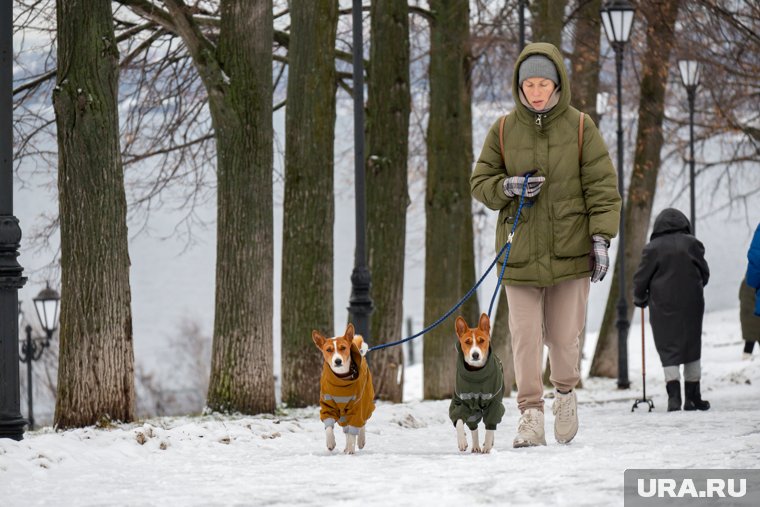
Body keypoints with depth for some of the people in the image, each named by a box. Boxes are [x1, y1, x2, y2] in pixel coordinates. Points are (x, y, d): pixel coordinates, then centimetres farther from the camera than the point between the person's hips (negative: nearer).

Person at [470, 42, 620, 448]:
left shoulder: (580, 128, 1)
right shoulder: (503, 130, 4)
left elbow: (602, 185, 1)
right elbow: (479, 182, 11)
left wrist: (601, 236, -7)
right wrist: (508, 187, -11)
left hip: (570, 248, -1)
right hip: (520, 252, 1)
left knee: (564, 335, 4)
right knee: (525, 335, -5)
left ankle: (565, 392, 32)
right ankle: (530, 415, 0)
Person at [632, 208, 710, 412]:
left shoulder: (653, 248, -6)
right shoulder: (692, 244, 1)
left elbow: (641, 278, -2)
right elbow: (704, 273, 9)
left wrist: (639, 298, 17)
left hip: (663, 307, -2)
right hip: (691, 304, 2)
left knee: (669, 350, -1)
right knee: (692, 348, 12)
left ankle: (674, 395, -17)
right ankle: (692, 397, 13)